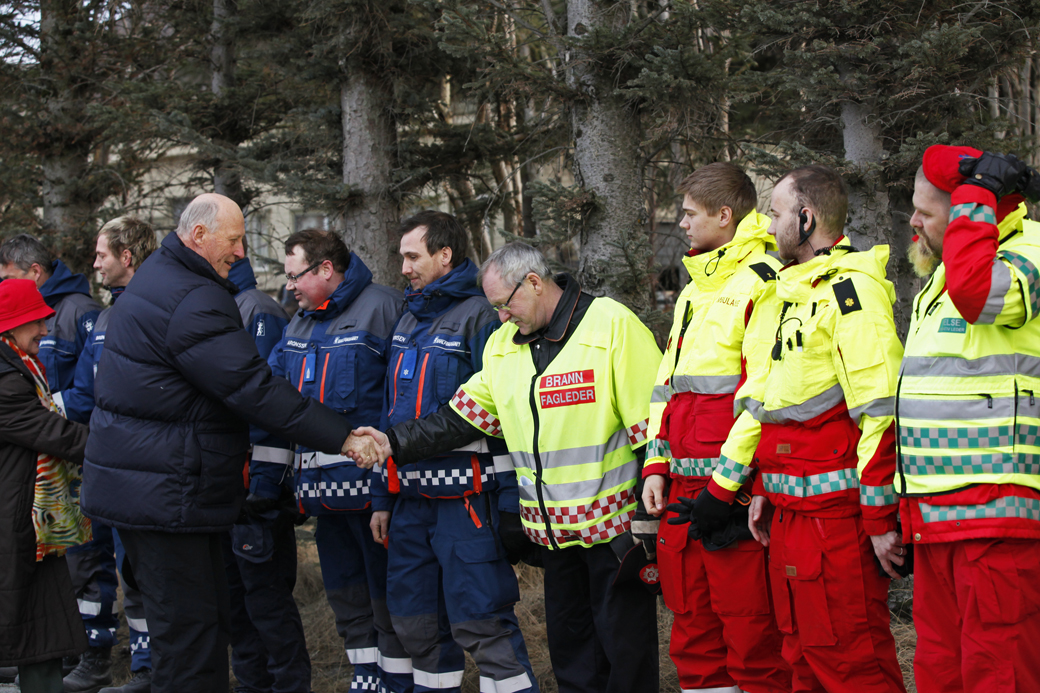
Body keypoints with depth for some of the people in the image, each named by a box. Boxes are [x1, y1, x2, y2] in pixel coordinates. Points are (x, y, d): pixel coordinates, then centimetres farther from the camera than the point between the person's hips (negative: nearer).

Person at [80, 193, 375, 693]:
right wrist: (341, 438, -21)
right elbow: (254, 389, -23)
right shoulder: (190, 300, -20)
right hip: (164, 494, -11)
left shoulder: (157, 278, 15)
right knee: (188, 629, -5)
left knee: (208, 616, 16)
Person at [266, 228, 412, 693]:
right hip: (322, 482, 8)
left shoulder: (381, 307, -9)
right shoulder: (301, 322, 17)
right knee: (345, 596, 17)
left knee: (386, 596, -1)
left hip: (369, 478, -8)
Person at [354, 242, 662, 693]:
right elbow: (464, 416, 10)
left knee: (625, 644, 0)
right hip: (554, 531, 7)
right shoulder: (503, 344, 10)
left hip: (613, 520, -7)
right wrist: (395, 444, -2)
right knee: (568, 643, 14)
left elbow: (654, 428, -14)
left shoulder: (613, 326, -13)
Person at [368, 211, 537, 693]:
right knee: (415, 622, 13)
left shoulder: (479, 317, -8)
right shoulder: (408, 320, 18)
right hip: (410, 501, 8)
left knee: (481, 622, -10)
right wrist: (382, 498, 20)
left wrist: (510, 503, -18)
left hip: (464, 500, -8)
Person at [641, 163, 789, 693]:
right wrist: (657, 466, 13)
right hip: (682, 489, 9)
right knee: (693, 633, 13)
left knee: (750, 634, -6)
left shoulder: (762, 282, -9)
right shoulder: (694, 290, 21)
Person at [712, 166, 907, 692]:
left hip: (837, 510, -9)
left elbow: (880, 410, -17)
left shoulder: (850, 288, -12)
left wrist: (880, 516, -18)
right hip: (787, 508, 9)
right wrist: (761, 486, 20)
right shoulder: (782, 294, 18)